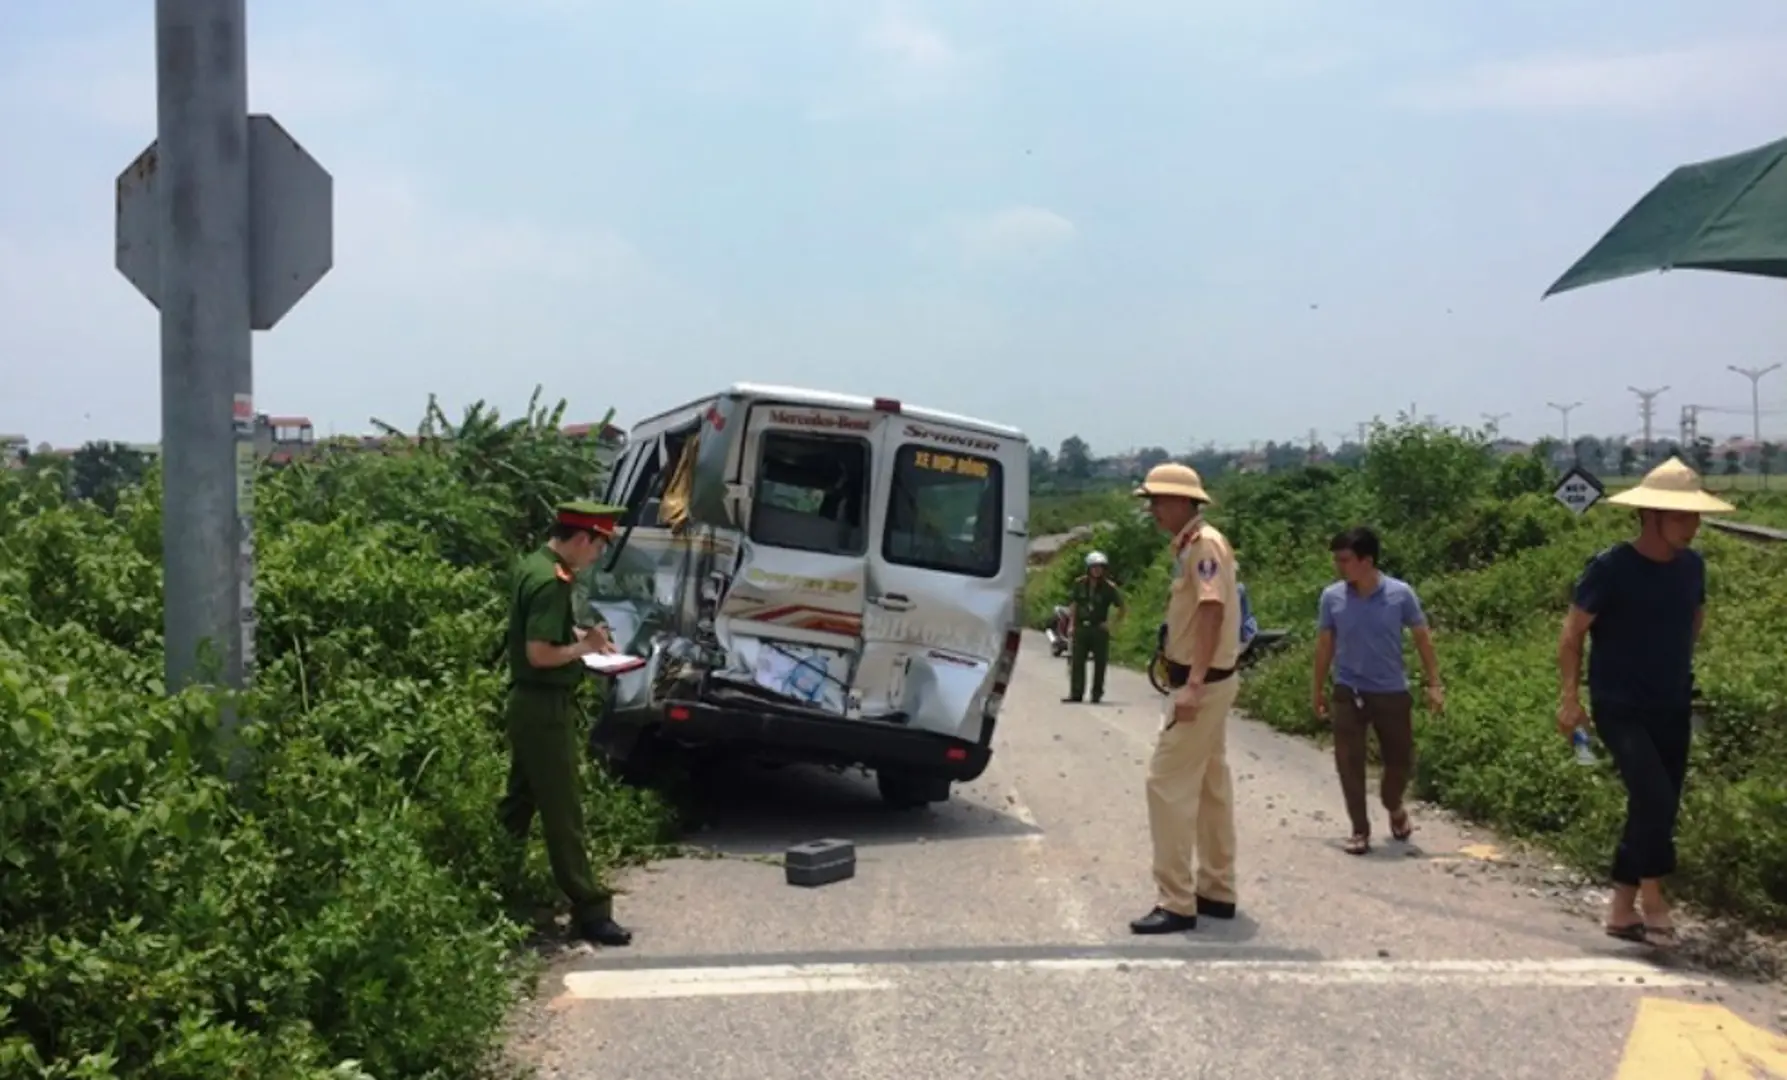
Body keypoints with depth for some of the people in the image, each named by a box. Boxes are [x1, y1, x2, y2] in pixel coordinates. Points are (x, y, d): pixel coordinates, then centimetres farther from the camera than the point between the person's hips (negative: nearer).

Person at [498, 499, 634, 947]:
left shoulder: (532, 567, 9)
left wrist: (579, 634, 12)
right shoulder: (552, 581, -22)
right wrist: (584, 646, -14)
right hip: (546, 707, -10)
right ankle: (589, 911, 0)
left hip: (528, 703, 10)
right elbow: (539, 653, -28)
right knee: (562, 812, -5)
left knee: (520, 800, 20)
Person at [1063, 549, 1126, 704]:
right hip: (1081, 627, 2)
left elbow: (1121, 607, 2)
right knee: (1077, 661, -1)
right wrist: (1071, 624, 6)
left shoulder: (1109, 587, -5)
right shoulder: (1079, 583, 4)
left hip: (1099, 629, -2)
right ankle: (1076, 693, 3)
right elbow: (1073, 604, 11)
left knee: (1100, 662, 2)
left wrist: (1112, 624, -4)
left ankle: (1097, 694, 11)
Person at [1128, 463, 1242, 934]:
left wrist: (1193, 683, -33)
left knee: (1168, 783, -9)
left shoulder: (1205, 543, -16)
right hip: (1203, 682, 10)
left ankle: (1177, 902, -6)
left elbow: (1212, 611, -26)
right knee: (1212, 785, 15)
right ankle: (1217, 891, 24)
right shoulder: (1188, 545, 13)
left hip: (1202, 683, -10)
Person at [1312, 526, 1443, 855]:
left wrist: (1434, 683, -4)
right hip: (1348, 692, 0)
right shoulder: (1331, 597, -8)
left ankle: (1394, 808, 40)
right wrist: (1318, 689, 8)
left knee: (1400, 759, 10)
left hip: (1392, 692, 0)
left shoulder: (1400, 593, -12)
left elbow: (1423, 638, -2)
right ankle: (1360, 830, 11)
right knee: (1349, 763, -3)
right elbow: (1324, 645, 4)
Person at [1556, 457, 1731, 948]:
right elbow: (1572, 633, -10)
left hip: (1673, 707, 6)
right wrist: (1570, 697, -15)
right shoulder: (1610, 568, -15)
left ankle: (1622, 909, 20)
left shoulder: (1692, 566, 2)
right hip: (1619, 706, -6)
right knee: (1655, 796, -20)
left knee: (1655, 805, 9)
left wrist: (1677, 668, 16)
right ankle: (1652, 897, -1)